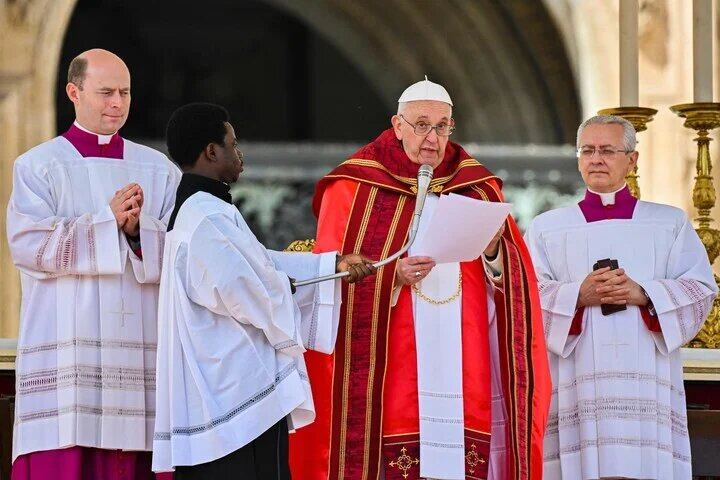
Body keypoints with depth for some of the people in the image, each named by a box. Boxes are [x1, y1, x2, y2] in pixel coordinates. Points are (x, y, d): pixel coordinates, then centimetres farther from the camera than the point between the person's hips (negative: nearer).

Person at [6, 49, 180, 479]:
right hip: (64, 355, -2)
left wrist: (139, 229, -15)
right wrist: (108, 221, -14)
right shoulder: (38, 167, 5)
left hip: (139, 352, 2)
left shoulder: (159, 170, 13)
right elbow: (28, 245, -9)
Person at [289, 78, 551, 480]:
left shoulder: (478, 188, 15)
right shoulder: (353, 190, 6)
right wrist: (392, 277, -16)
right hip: (390, 374, -3)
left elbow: (514, 282, 10)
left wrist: (493, 250, -11)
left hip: (464, 368, 3)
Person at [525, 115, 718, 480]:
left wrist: (643, 295, -11)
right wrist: (578, 295, -14)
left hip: (646, 381, 0)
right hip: (577, 379, 0)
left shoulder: (670, 223, 15)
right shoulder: (547, 227, 15)